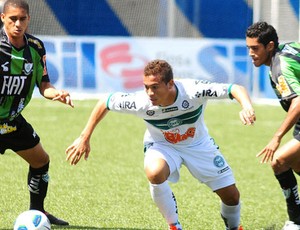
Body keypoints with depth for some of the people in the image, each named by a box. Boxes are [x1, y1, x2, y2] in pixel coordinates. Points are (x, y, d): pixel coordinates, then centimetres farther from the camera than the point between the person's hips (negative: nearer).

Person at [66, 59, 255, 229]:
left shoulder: (193, 91, -37)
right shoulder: (140, 102, -32)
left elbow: (235, 89, -34)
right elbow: (104, 103, -16)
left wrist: (247, 106, -55)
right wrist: (85, 138, -15)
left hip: (197, 143, 1)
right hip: (162, 144, -1)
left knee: (231, 195, 0)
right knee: (154, 172, -36)